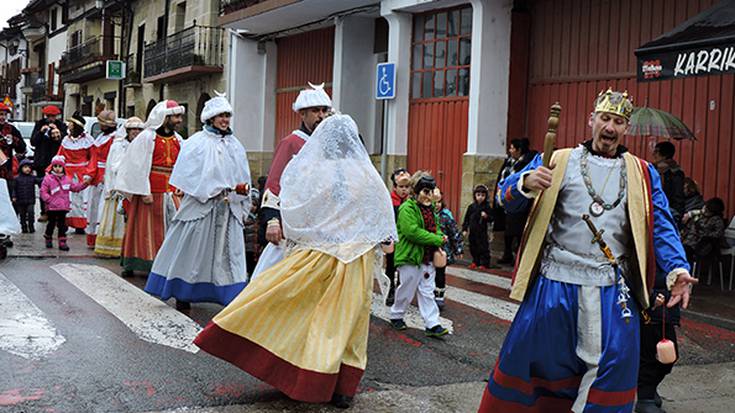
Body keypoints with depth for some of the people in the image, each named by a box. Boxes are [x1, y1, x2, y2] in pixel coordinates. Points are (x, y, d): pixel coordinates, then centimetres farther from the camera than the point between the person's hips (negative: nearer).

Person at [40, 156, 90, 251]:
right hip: (52, 207, -3)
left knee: (62, 225, 5)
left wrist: (85, 183, 2)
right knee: (51, 223, 8)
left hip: (63, 207, 3)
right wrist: (50, 200, -16)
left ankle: (62, 242, 8)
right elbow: (43, 192, -6)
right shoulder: (48, 178, -4)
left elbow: (75, 187, 13)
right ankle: (48, 239, 27)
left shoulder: (67, 179, 9)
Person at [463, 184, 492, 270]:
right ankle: (475, 262, 26)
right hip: (472, 231, 4)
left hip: (482, 232, -4)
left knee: (483, 248, -5)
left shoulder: (487, 207, -3)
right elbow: (466, 218, 9)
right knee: (473, 248, 12)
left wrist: (486, 216, -24)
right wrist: (464, 229, 4)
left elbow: (491, 218, -3)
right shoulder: (471, 207, 6)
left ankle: (484, 263, 1)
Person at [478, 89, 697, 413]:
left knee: (612, 369, 3)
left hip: (613, 289, 1)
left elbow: (661, 227, 6)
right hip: (554, 281, -1)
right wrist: (526, 183, -24)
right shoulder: (558, 161, 7)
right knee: (528, 359, 4)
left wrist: (676, 270, -12)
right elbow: (509, 199, -1)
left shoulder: (643, 174, 12)